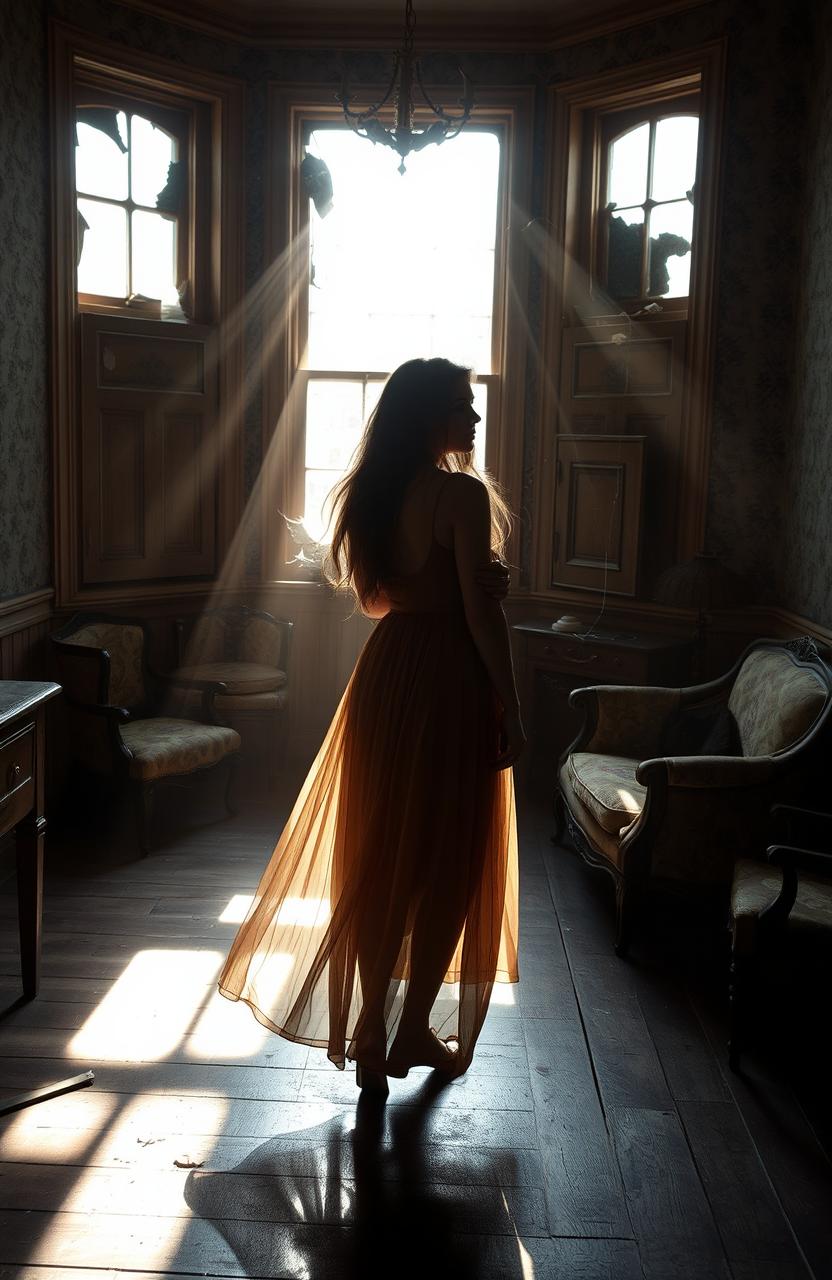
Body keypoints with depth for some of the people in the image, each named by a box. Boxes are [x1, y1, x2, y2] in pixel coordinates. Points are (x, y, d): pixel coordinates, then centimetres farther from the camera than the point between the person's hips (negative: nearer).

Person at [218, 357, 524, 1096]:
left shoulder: (374, 492, 8)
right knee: (448, 862, 7)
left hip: (387, 674, 7)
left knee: (380, 856, 12)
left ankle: (371, 1028, 19)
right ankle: (415, 1028, 18)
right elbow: (481, 611, -16)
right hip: (449, 681, -6)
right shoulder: (464, 493, -13)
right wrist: (510, 710, -9)